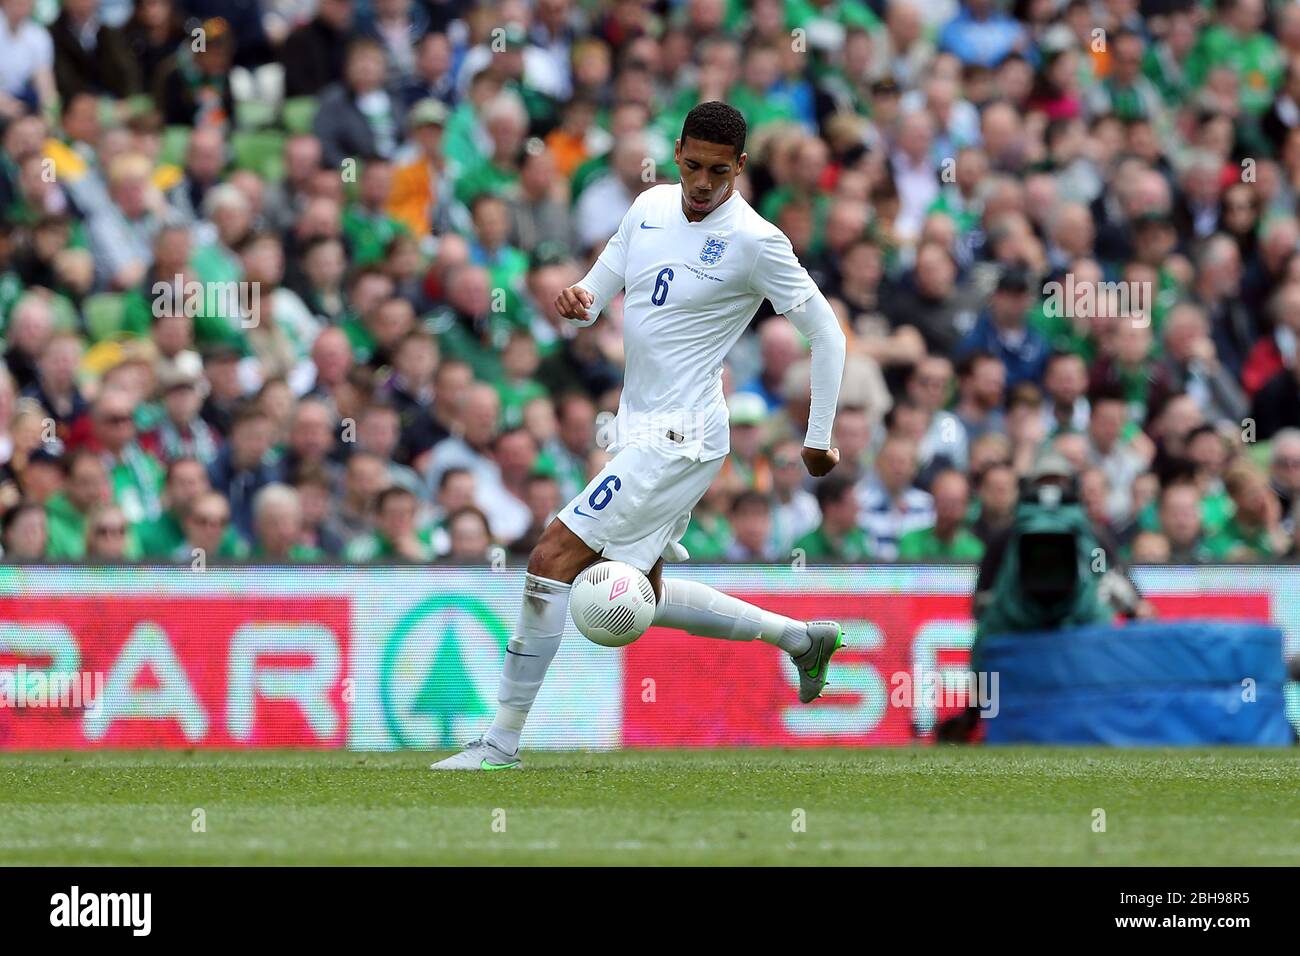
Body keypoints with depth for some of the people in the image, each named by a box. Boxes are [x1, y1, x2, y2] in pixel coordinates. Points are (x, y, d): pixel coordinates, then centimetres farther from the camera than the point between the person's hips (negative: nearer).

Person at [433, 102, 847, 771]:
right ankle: (801, 638, 31)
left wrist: (818, 440, -5)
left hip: (680, 436, -9)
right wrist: (574, 301, -10)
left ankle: (503, 740, -9)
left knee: (552, 560, -14)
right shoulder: (651, 207, 7)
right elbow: (596, 293, 15)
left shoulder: (755, 242, -13)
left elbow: (826, 334, -6)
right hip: (639, 428, 9)